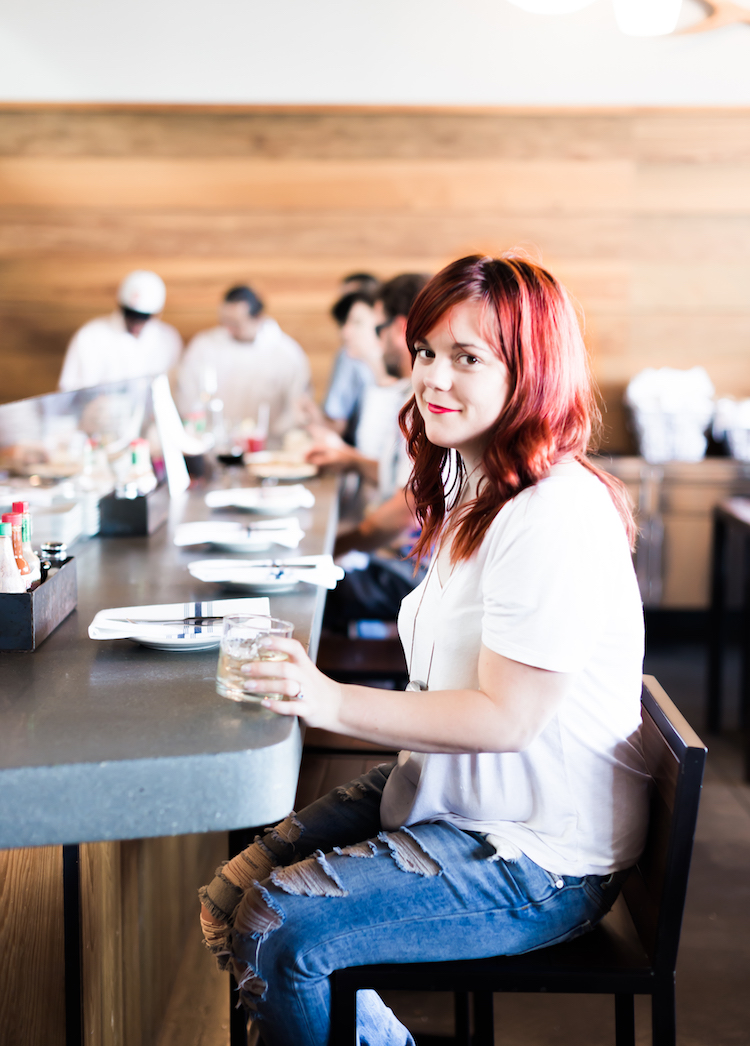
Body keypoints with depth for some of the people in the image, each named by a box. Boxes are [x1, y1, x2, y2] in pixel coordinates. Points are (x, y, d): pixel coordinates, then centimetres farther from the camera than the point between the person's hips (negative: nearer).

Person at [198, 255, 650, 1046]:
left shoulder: (555, 519, -23)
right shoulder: (472, 488, 9)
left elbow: (505, 717, -24)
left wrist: (332, 703, -25)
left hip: (538, 860, -9)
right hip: (451, 796, 10)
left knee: (278, 931, -16)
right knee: (229, 901, 2)